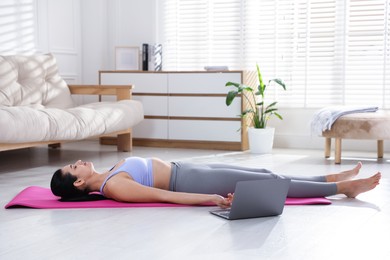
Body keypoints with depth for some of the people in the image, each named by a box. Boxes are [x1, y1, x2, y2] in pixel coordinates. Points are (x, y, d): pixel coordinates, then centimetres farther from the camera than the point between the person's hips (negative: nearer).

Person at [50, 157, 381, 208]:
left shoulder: (111, 173, 11)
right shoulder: (113, 187, -18)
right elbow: (165, 197, -25)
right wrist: (213, 199, -30)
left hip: (187, 170, 9)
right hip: (192, 181, -9)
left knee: (265, 174, 9)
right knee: (270, 183, -6)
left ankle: (333, 178, 19)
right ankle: (343, 187, 3)